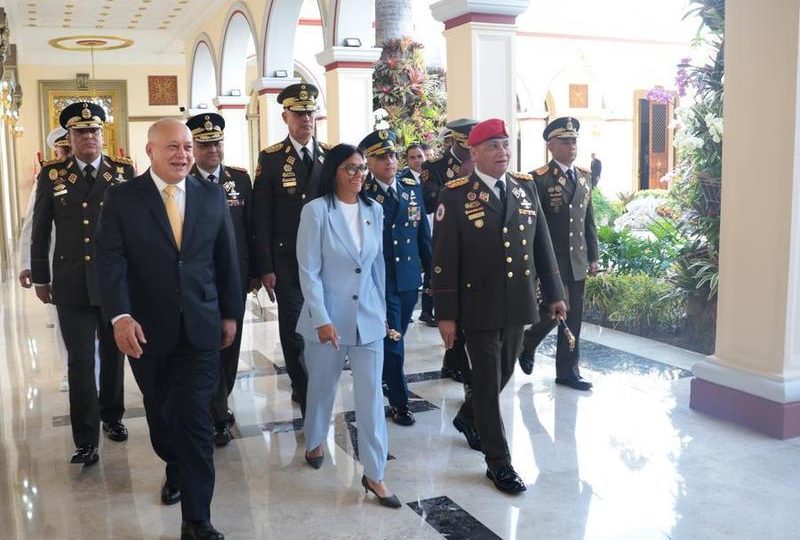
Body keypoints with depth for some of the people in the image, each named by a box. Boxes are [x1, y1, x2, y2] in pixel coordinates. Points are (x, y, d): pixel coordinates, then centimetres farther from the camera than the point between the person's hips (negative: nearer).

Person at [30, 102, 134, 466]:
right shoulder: (52, 175, 2)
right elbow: (40, 231, 6)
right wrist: (40, 278, 7)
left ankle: (112, 417, 35)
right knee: (80, 361, 0)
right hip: (72, 284, -1)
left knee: (113, 354, 15)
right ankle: (86, 440, 8)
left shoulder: (125, 172, 1)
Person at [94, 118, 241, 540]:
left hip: (200, 327, 0)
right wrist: (120, 316, -25)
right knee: (160, 412, 18)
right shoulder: (122, 199, -3)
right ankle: (176, 470, 47)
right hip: (146, 330, 0)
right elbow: (111, 262, -12)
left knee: (195, 418, -4)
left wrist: (230, 313, 9)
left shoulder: (212, 196, 3)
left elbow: (226, 259, 8)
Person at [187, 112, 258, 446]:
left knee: (230, 343, 13)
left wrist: (254, 271, 6)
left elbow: (250, 228, 7)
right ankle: (219, 416, 10)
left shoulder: (241, 179, 5)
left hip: (235, 275, 4)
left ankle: (218, 405, 32)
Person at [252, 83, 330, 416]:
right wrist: (265, 268, -8)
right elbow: (261, 218, -3)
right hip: (287, 261, -2)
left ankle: (304, 390, 30)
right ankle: (309, 400, 11)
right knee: (294, 334, 0)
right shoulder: (271, 158, -1)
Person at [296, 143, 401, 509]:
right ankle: (314, 442, 43)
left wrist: (382, 310, 13)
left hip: (368, 317, 3)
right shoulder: (316, 211, -10)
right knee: (322, 386, 15)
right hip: (327, 316, -3)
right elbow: (308, 271, -12)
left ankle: (374, 474, 11)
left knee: (371, 394, 2)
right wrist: (322, 319, -17)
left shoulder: (374, 210, 3)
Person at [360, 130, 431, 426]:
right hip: (379, 280, -5)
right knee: (392, 343, -2)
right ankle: (399, 403, 14)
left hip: (409, 279, 5)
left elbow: (424, 234, 9)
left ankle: (380, 380, 41)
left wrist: (431, 274, 9)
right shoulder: (361, 193, -9)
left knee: (394, 340, 17)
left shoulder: (413, 188, 6)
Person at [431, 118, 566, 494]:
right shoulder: (455, 195, -10)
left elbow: (542, 244, 10)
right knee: (487, 381, 3)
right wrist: (446, 314, -12)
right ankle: (498, 462, 16)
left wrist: (554, 293, 9)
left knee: (503, 373, 19)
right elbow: (444, 258, -10)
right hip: (479, 305, -5)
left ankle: (468, 417, 46)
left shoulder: (526, 187, 5)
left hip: (518, 303, 5)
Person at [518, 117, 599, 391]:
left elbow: (589, 220, 15)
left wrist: (593, 256, 12)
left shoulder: (584, 176, 11)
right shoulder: (539, 179, -9)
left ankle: (568, 371, 20)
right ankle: (526, 342, 21)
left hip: (577, 260, 6)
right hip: (551, 259, -6)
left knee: (573, 316, 9)